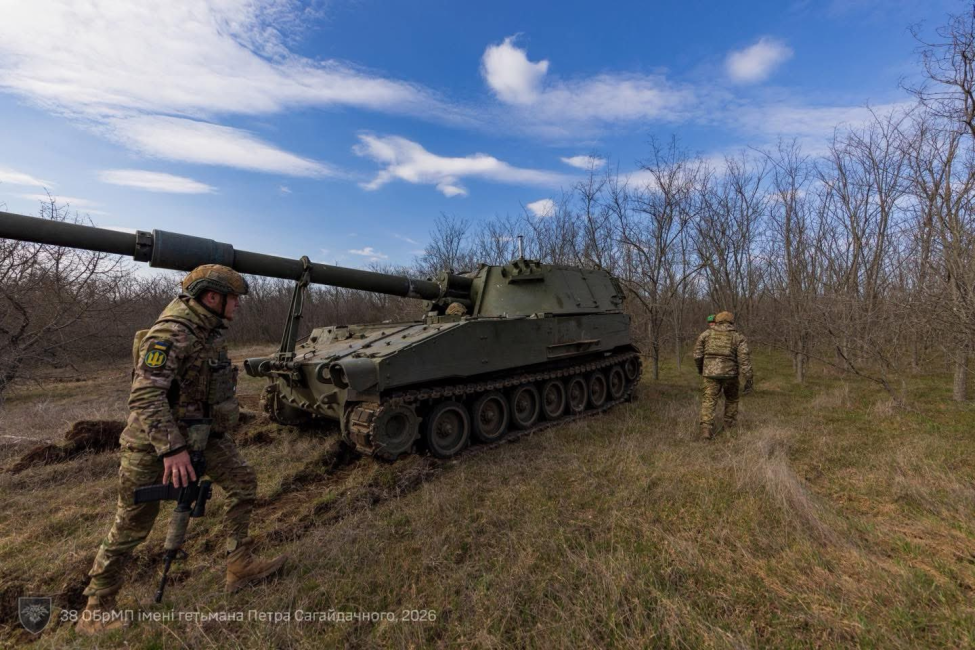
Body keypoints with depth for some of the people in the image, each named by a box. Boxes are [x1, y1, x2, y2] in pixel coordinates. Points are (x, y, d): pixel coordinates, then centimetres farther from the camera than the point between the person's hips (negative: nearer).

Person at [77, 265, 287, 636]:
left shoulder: (210, 330, 2)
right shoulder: (171, 333, -25)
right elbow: (145, 396, -30)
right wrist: (172, 449, -32)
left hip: (203, 427, 8)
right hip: (155, 436, -8)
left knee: (243, 482, 4)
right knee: (133, 523, 6)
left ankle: (239, 566, 16)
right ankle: (95, 610, 27)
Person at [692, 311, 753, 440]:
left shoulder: (706, 333, 5)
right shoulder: (738, 337, 3)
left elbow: (697, 354, 4)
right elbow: (744, 359, -6)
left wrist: (700, 369, 22)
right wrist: (749, 380, -7)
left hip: (710, 372, 0)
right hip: (730, 373, 1)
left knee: (709, 401, 0)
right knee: (732, 399, 23)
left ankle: (706, 428, -16)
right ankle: (730, 426, 31)